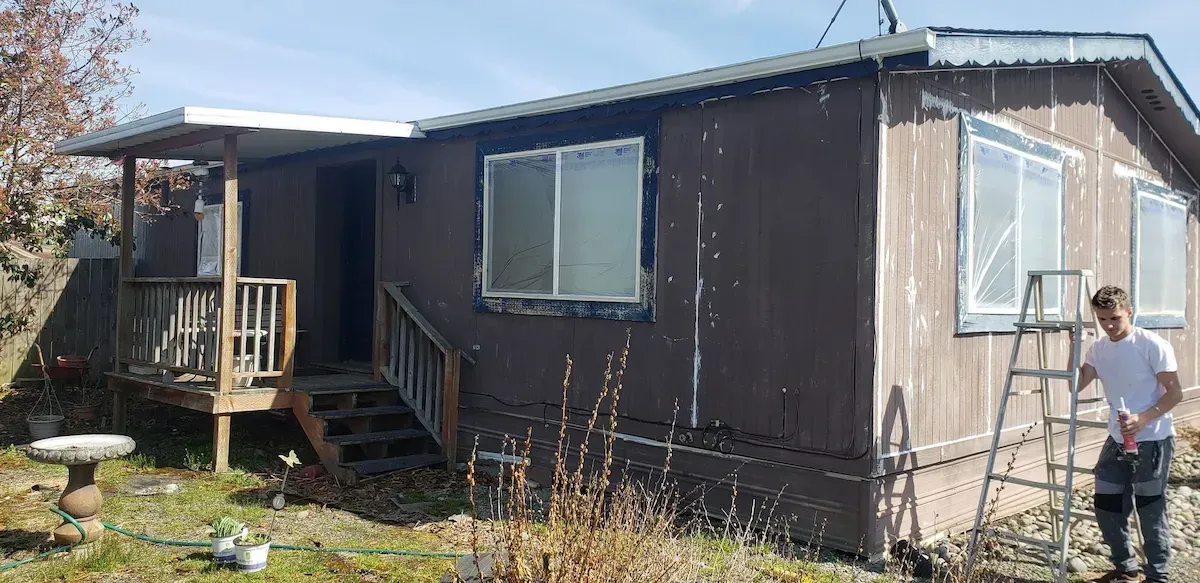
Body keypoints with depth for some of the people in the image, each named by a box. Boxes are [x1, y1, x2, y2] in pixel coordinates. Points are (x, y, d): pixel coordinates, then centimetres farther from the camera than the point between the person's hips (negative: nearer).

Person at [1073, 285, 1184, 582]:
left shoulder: (1153, 345, -13)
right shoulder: (1098, 348, 4)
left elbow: (1175, 393, -13)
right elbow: (1076, 385, -1)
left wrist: (1143, 418, -26)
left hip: (1152, 441, -6)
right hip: (1117, 440, 6)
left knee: (1151, 511, 1)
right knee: (1106, 506, 10)